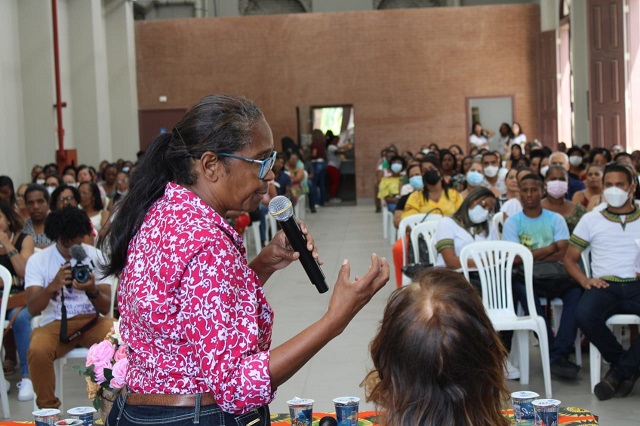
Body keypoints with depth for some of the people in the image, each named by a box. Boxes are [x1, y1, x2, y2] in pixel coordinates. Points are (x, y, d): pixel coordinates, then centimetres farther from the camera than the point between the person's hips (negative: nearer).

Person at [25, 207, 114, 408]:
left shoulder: (95, 256, 4)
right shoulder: (37, 260, 1)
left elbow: (105, 308, 0)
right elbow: (32, 309, -10)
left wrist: (92, 290, -22)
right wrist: (53, 286, -28)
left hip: (91, 321, 1)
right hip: (54, 323, -1)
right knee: (37, 351, -34)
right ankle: (48, 408, -11)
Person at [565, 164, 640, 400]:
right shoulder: (591, 220, 17)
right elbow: (570, 258, 17)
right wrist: (585, 280, -3)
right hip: (605, 285, 1)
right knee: (585, 315, -33)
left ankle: (619, 371, -14)